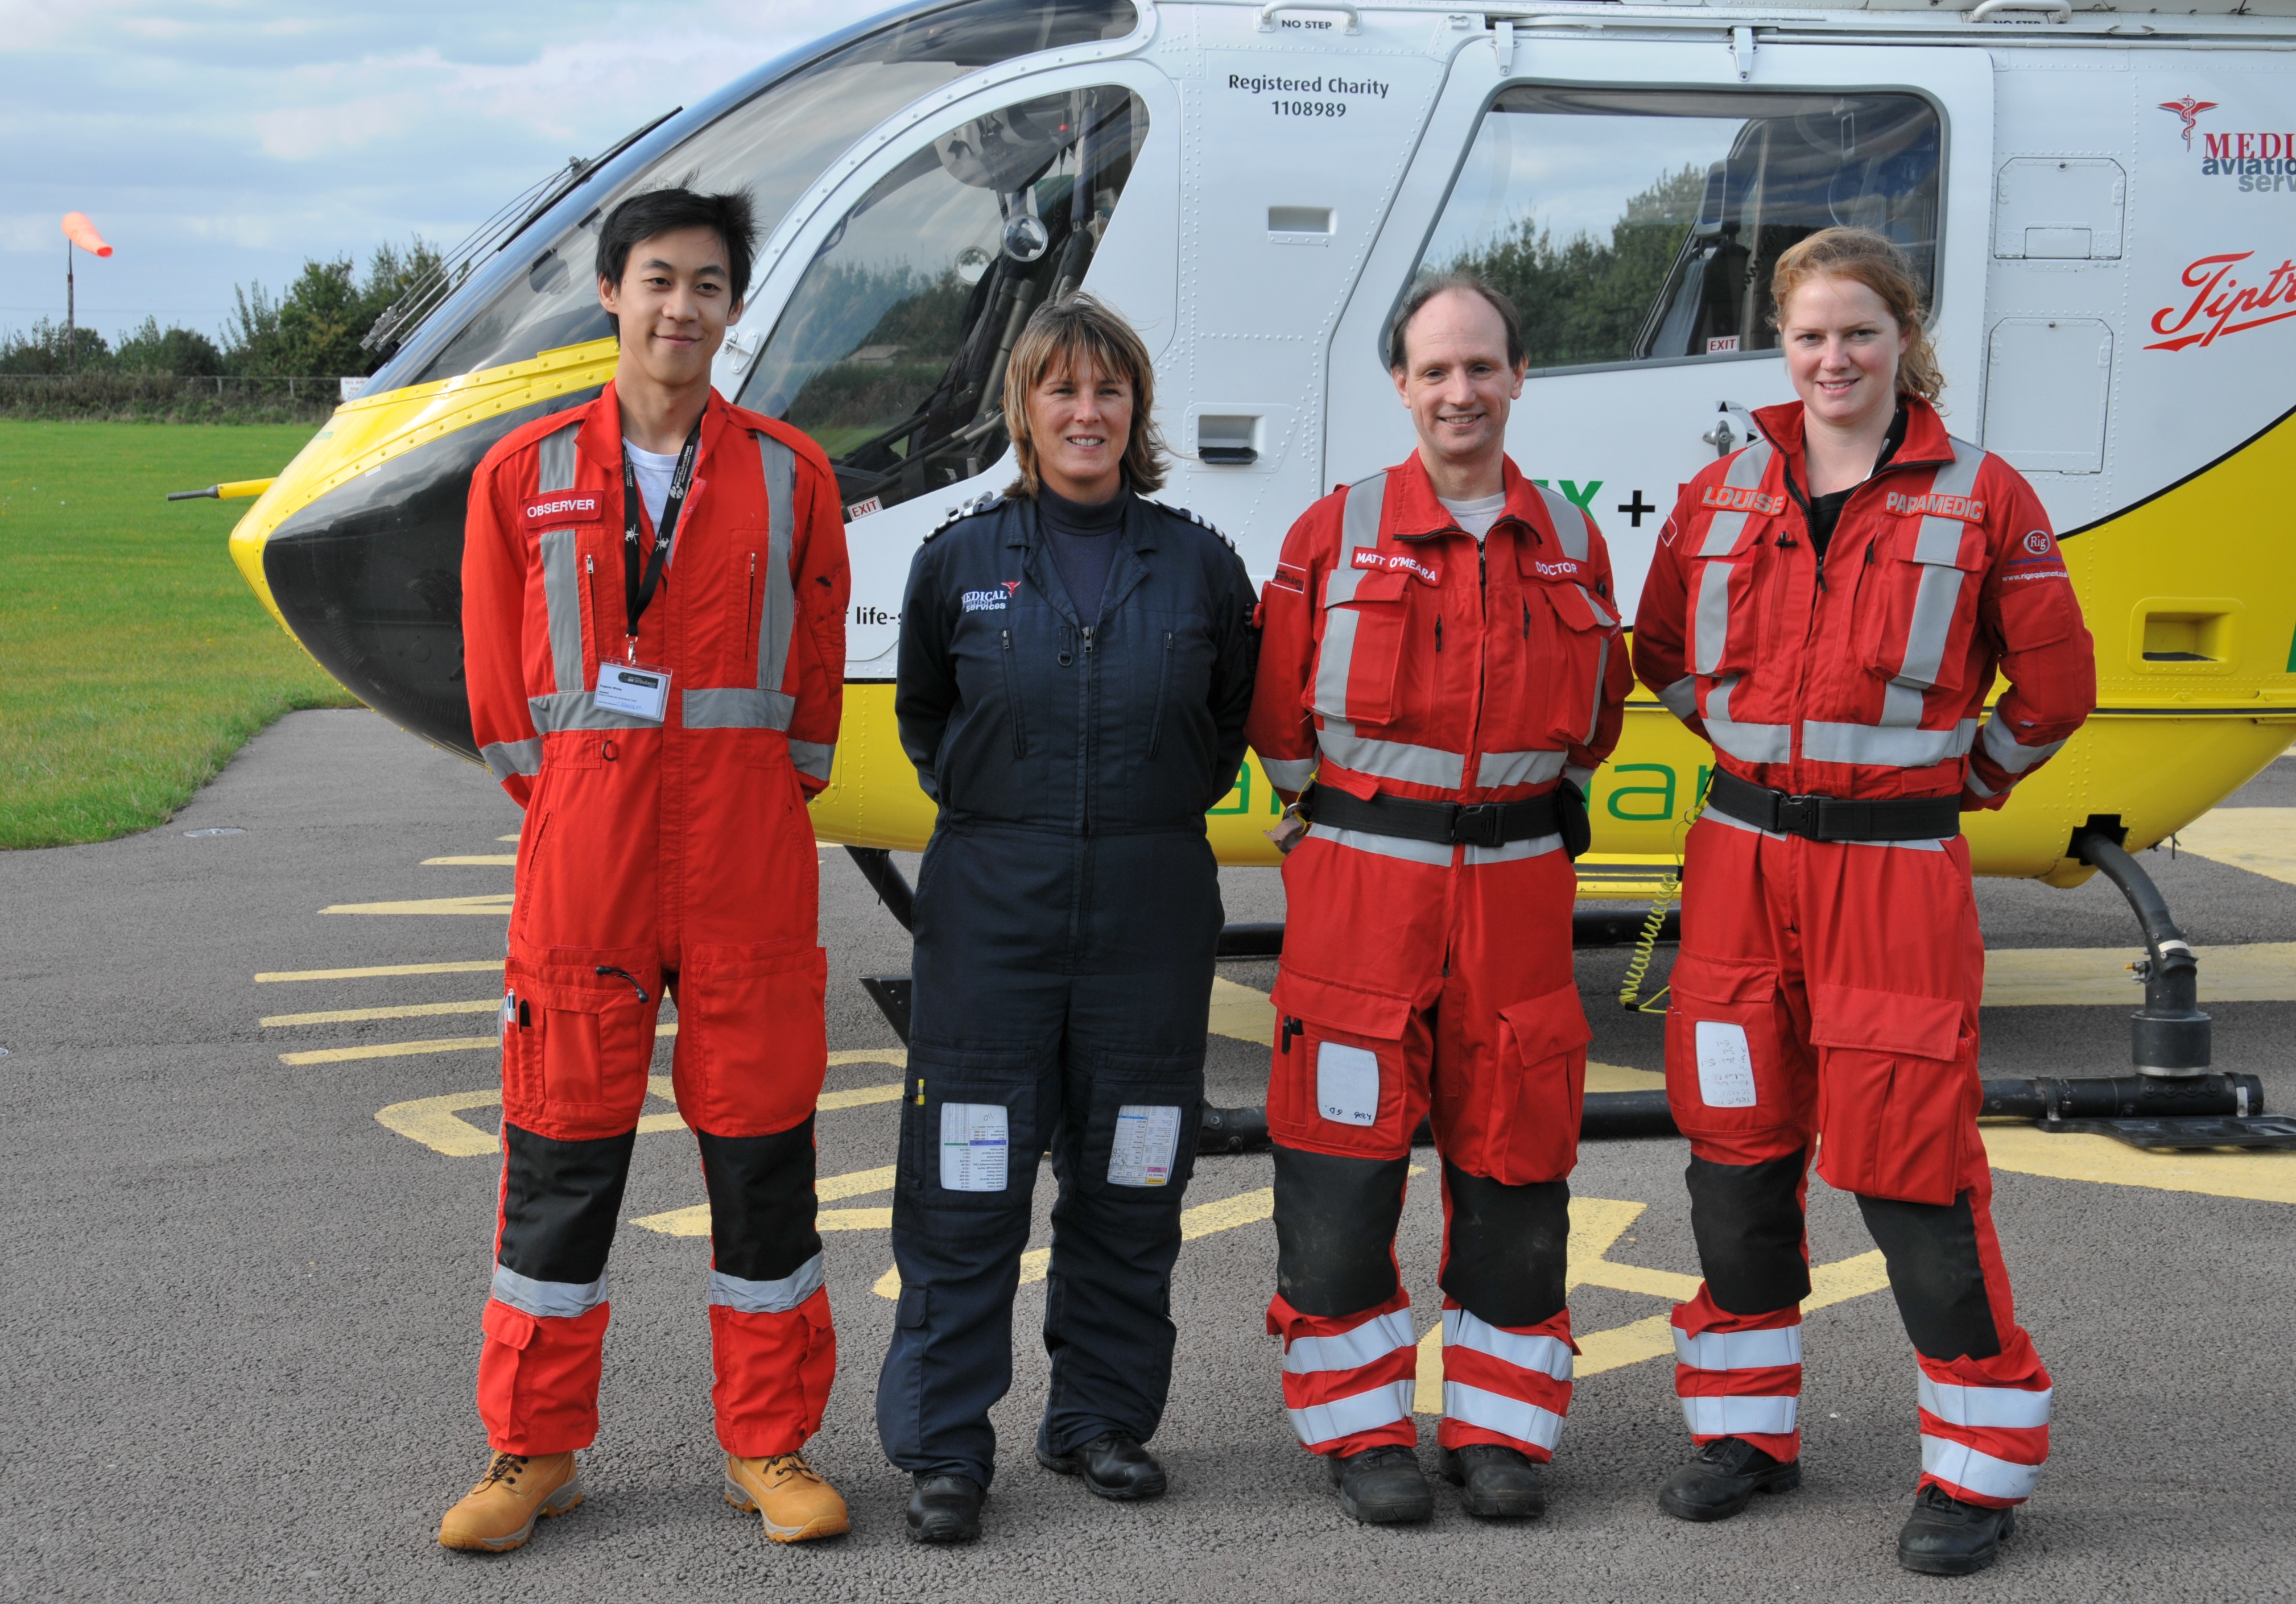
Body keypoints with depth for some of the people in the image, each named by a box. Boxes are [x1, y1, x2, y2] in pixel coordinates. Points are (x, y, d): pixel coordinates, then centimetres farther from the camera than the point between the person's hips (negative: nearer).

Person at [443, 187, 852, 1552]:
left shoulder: (791, 475, 5)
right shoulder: (527, 474, 5)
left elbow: (817, 672, 8)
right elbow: (500, 685, 8)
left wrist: (767, 800, 4)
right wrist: (574, 807, 5)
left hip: (749, 854, 0)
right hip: (583, 854, 0)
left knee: (761, 1139, 5)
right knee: (563, 1144, 5)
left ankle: (771, 1447, 18)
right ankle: (534, 1452, 17)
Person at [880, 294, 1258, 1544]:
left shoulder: (1198, 566, 3)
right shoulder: (961, 559, 3)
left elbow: (1232, 720, 16)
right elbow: (921, 714, 17)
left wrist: (1160, 807, 8)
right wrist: (986, 805, 9)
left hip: (1151, 902, 1)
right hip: (993, 896, -1)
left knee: (1129, 1184, 8)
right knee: (967, 1185, -1)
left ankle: (1101, 1417, 24)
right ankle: (943, 1448, 7)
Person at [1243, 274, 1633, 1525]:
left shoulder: (1573, 545, 7)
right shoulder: (1336, 534, 0)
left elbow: (1595, 714, 19)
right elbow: (1278, 712, 5)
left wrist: (1541, 807, 14)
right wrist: (1337, 815, 8)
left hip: (1518, 891, 2)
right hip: (1362, 890, -2)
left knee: (1513, 1161, 6)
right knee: (1345, 1160, 0)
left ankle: (1496, 1428, 19)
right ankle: (1362, 1431, 14)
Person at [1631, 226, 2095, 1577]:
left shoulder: (1983, 499, -3)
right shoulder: (1722, 497, 6)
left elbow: (2055, 690, 5)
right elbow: (1665, 652, 22)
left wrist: (1961, 784, 12)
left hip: (1896, 876, -4)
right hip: (1742, 864, 4)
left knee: (1912, 1161, -3)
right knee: (1738, 1151, 9)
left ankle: (1980, 1465, 11)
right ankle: (1750, 1427, 25)